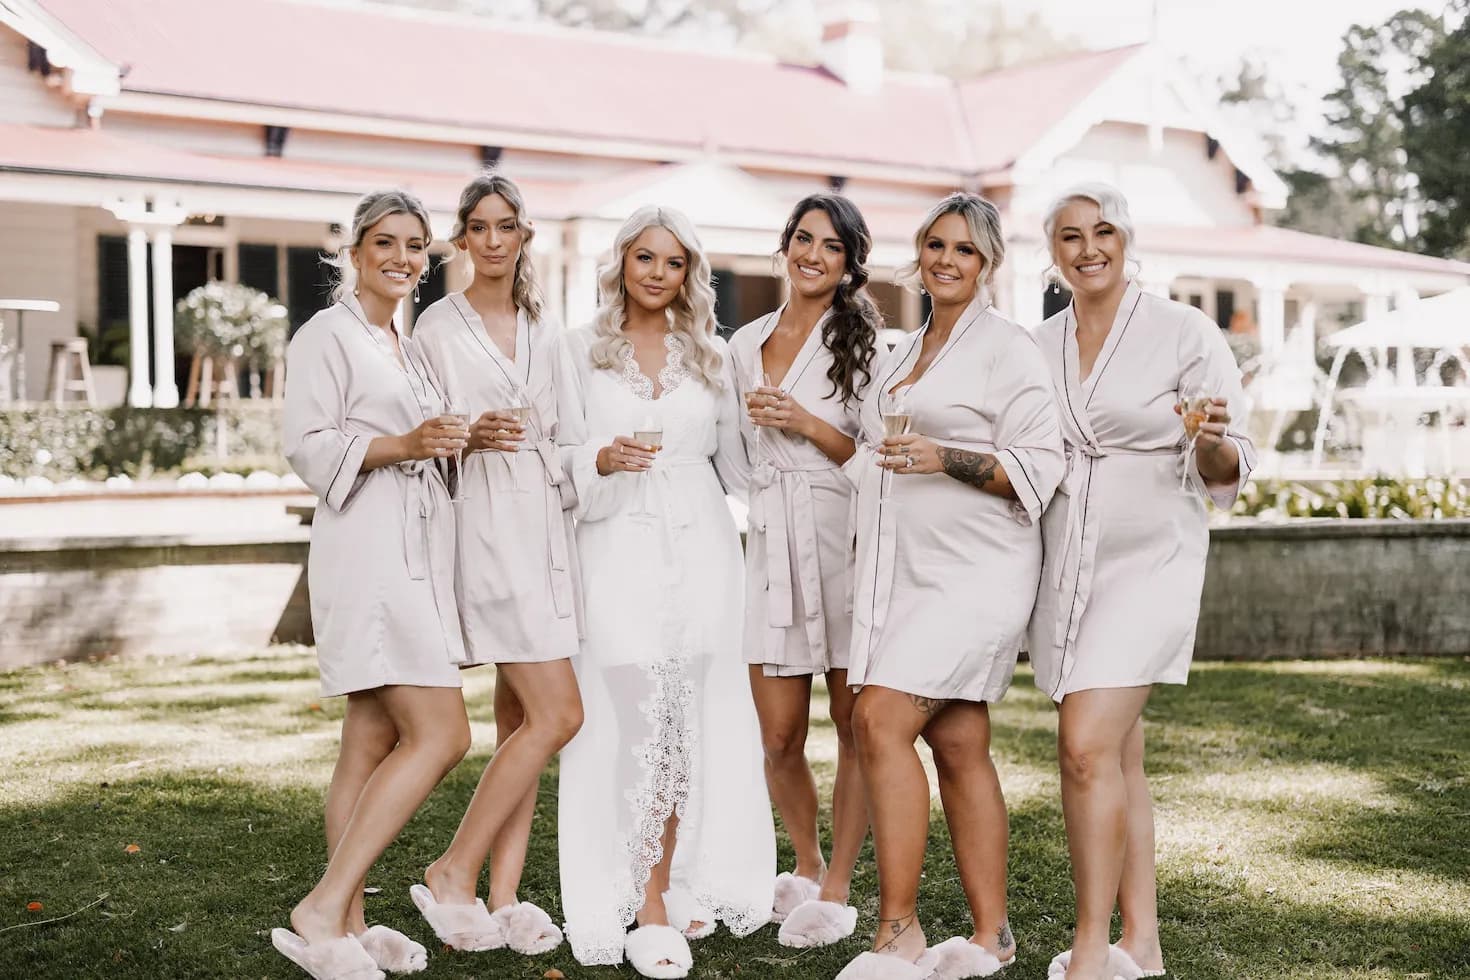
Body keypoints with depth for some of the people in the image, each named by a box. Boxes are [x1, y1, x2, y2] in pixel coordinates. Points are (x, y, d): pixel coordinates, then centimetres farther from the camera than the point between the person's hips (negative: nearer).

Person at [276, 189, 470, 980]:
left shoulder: (409, 347, 21)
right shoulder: (327, 335, -4)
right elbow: (308, 446, -13)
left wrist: (450, 441, 11)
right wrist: (402, 446, -21)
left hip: (419, 550, 9)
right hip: (368, 550, -9)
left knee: (374, 744, 8)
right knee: (440, 736, -15)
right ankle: (322, 911, -13)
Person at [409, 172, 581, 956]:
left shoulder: (544, 330, 16)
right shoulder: (438, 326, -1)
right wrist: (470, 438, -18)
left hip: (548, 521, 6)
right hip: (485, 521, -6)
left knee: (520, 718, 5)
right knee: (557, 713, -13)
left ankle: (503, 895, 10)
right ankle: (452, 875, -1)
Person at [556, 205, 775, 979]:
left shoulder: (709, 354, 14)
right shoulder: (582, 349, 6)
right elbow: (562, 456, 2)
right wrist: (604, 459, -16)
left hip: (699, 550, 3)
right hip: (620, 551, -3)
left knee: (694, 722, 2)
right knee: (636, 725, -7)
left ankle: (674, 885, 15)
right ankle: (644, 910, 0)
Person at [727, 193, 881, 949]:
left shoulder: (862, 340, 1)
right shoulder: (746, 343, 14)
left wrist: (806, 424, -13)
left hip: (845, 540, -4)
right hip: (772, 541, 4)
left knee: (854, 724, 0)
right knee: (780, 738, 3)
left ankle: (837, 892, 11)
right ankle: (806, 868, 27)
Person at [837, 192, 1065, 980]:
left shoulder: (1008, 349, -5)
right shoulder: (904, 353, 19)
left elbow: (1037, 467, -12)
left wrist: (942, 458, -22)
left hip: (972, 573, -7)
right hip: (904, 575, 7)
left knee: (881, 720, -18)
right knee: (958, 745, 8)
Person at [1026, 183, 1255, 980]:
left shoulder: (1185, 333, -5)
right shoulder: (1039, 346, 8)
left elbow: (1225, 474, -5)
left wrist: (1214, 441, -26)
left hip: (1149, 562, -5)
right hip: (1066, 566, 5)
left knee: (1088, 747, -16)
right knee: (1117, 760, 9)